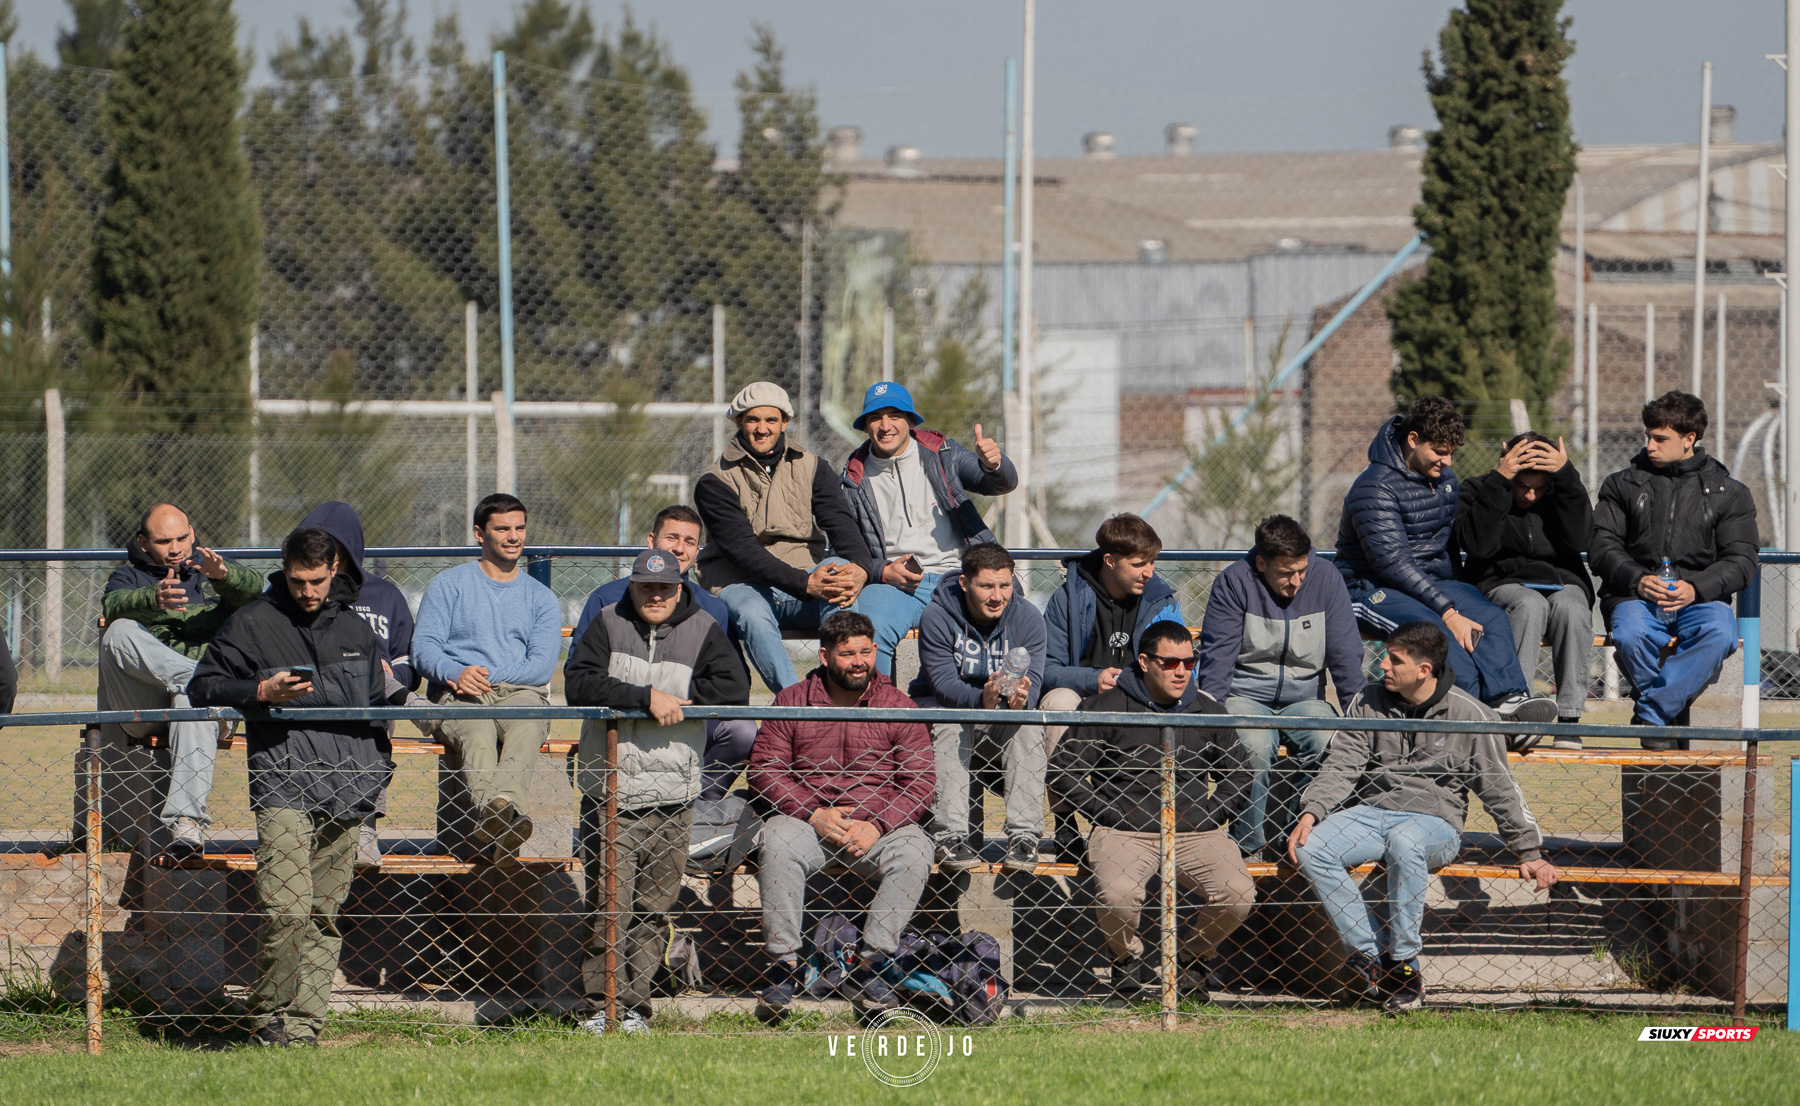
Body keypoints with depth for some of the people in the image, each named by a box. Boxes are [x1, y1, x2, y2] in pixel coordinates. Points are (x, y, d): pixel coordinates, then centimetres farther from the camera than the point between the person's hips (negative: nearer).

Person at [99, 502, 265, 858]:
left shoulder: (208, 569, 23)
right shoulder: (129, 577, 19)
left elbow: (252, 586, -1)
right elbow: (115, 606, -7)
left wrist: (222, 574, -25)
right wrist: (154, 599, -30)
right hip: (143, 706, 1)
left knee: (195, 703, -39)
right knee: (119, 633, -27)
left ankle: (187, 823, -51)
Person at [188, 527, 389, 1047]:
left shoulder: (355, 631, 18)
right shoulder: (252, 624, 5)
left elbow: (376, 706, 28)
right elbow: (204, 686, 3)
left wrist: (374, 769, 19)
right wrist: (261, 691, -13)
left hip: (345, 799, 4)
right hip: (283, 789, -4)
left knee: (325, 917, 2)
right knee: (286, 911, -17)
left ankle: (304, 1022, 5)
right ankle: (272, 1018, -7)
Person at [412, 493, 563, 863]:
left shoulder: (541, 598, 23)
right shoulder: (448, 585, 19)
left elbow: (542, 665, 7)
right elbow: (424, 648, 6)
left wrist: (485, 675, -9)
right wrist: (458, 673, -16)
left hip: (520, 693, 1)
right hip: (458, 694, -1)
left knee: (525, 731, -38)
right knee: (478, 736, -39)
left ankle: (502, 805, -67)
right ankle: (497, 817, -66)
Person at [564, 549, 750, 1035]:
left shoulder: (703, 632, 7)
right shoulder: (608, 625, 4)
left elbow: (735, 689, -3)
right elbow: (578, 684, -10)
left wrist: (678, 700, -10)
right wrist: (647, 697, -17)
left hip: (672, 797, 1)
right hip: (609, 791, -1)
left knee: (653, 909, 2)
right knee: (610, 906, -7)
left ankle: (634, 1007, 8)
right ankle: (602, 1005, -3)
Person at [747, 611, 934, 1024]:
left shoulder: (897, 706, 6)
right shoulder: (792, 701, 5)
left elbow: (921, 782, 0)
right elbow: (764, 769, 0)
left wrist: (877, 826, -17)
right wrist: (814, 815, -15)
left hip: (880, 822, 0)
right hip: (806, 816, 0)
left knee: (913, 851, -31)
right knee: (778, 843, -34)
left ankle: (871, 965, -24)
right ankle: (784, 963, -27)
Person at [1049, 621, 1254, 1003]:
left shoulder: (1207, 710, 12)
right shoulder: (1107, 707, 1)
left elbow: (1239, 775, 21)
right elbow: (1066, 772, 2)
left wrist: (1207, 820, 6)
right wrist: (1113, 817, -6)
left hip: (1196, 832, 3)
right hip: (1125, 832, -3)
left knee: (1238, 893, -24)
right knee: (1117, 897, -34)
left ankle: (1194, 960, 7)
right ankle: (1129, 961, 2)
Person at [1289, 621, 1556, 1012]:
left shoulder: (1468, 714, -2)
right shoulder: (1368, 704, 8)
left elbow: (1499, 788, 3)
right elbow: (1341, 767, 5)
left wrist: (1530, 854, 4)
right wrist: (1311, 813, -13)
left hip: (1435, 821, -4)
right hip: (1370, 814, 4)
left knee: (1404, 843, -41)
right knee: (1311, 849, -26)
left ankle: (1405, 966, -28)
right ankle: (1370, 956, -21)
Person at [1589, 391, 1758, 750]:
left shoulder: (1729, 493, 13)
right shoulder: (1623, 484, 16)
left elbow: (1741, 560, 4)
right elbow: (1602, 546, 6)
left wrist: (1695, 588, -15)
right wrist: (1636, 580, -14)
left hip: (1700, 597, 0)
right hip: (1634, 595, 0)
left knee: (1719, 634, -36)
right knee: (1631, 636, -37)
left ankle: (1651, 713, -31)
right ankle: (1671, 712, -15)